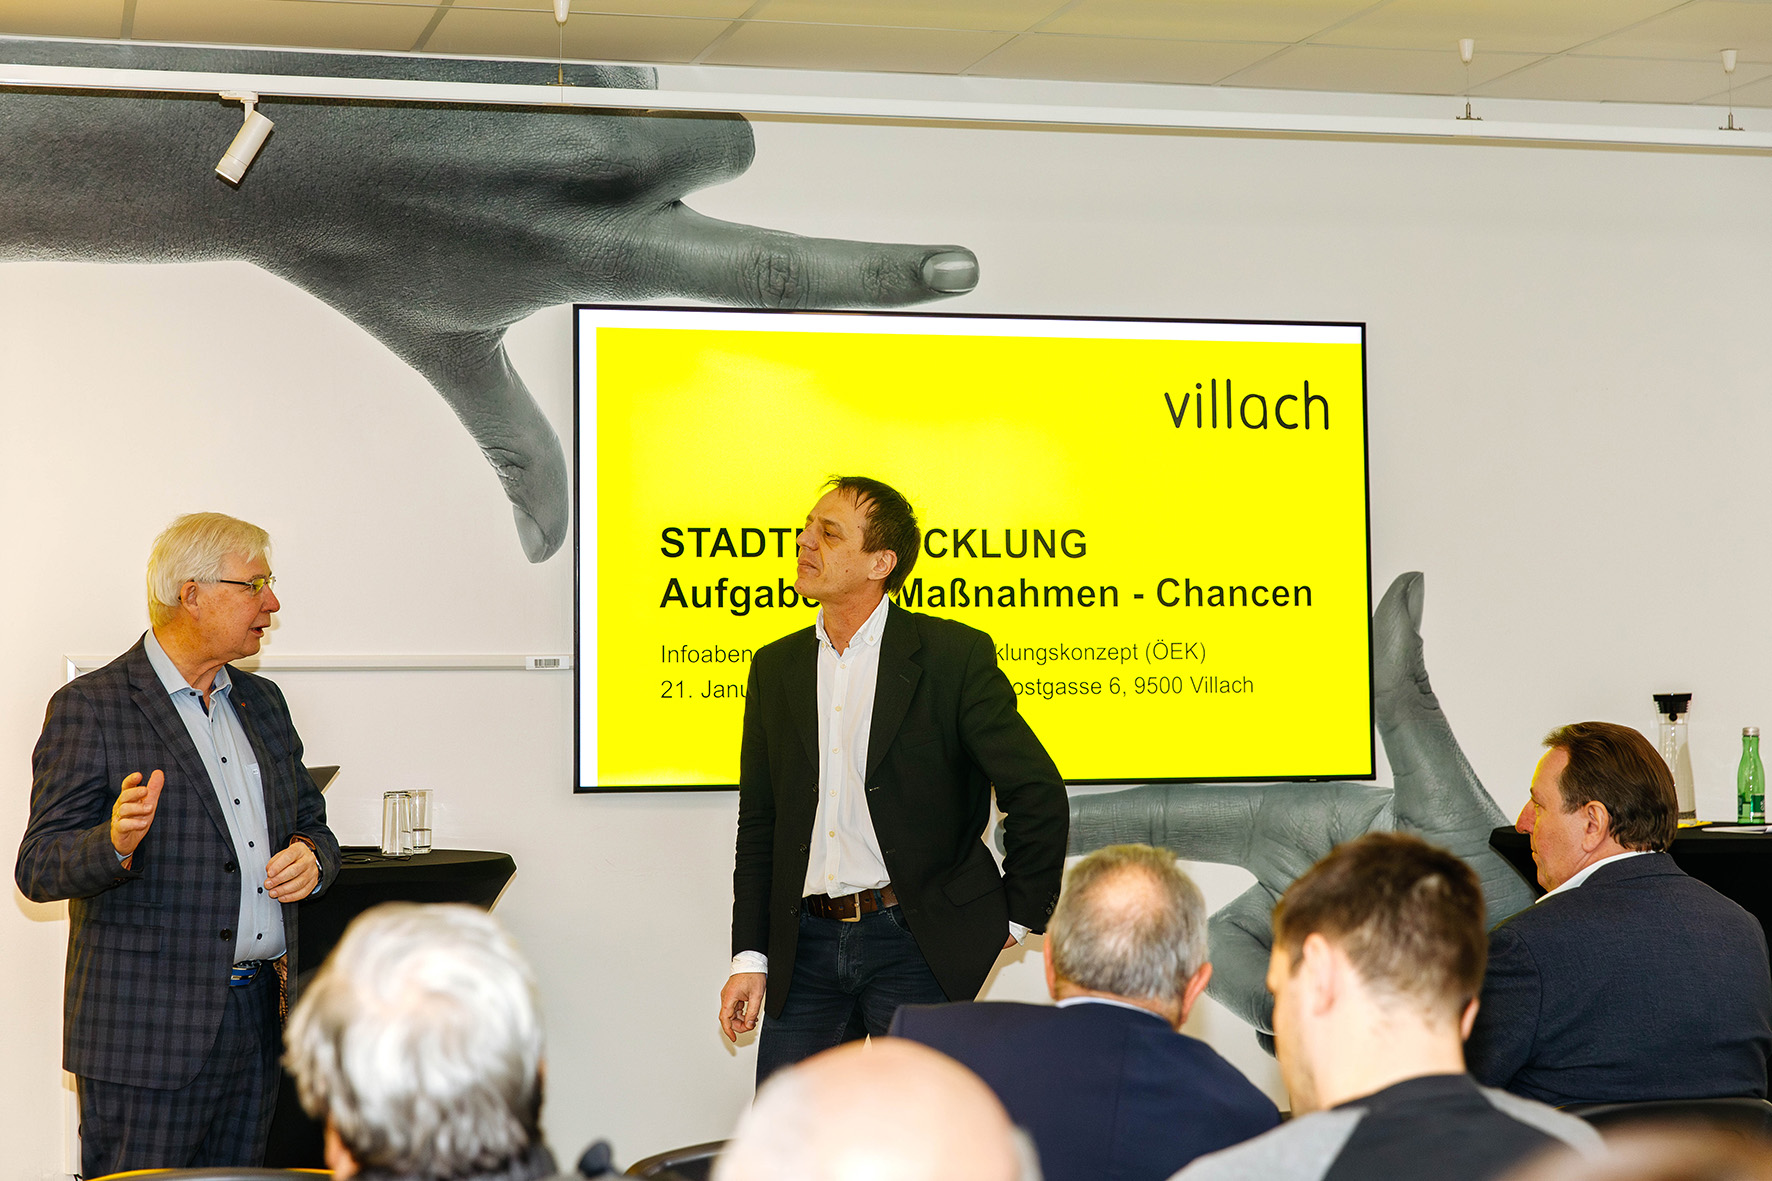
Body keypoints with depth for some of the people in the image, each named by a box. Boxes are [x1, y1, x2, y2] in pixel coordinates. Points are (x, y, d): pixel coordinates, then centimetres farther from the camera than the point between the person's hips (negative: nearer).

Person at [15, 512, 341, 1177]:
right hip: (147, 1034, -6)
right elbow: (38, 870, -10)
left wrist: (311, 857, 0)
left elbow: (312, 822, 24)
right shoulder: (90, 708, -6)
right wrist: (115, 843, -30)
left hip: (258, 1022, 6)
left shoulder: (261, 703, 16)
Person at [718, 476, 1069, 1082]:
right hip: (807, 946, 4)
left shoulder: (954, 656, -5)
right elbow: (759, 823, 13)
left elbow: (1037, 792, -2)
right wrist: (750, 958, 7)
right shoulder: (776, 668, 11)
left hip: (913, 943, -4)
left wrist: (1017, 915, 1)